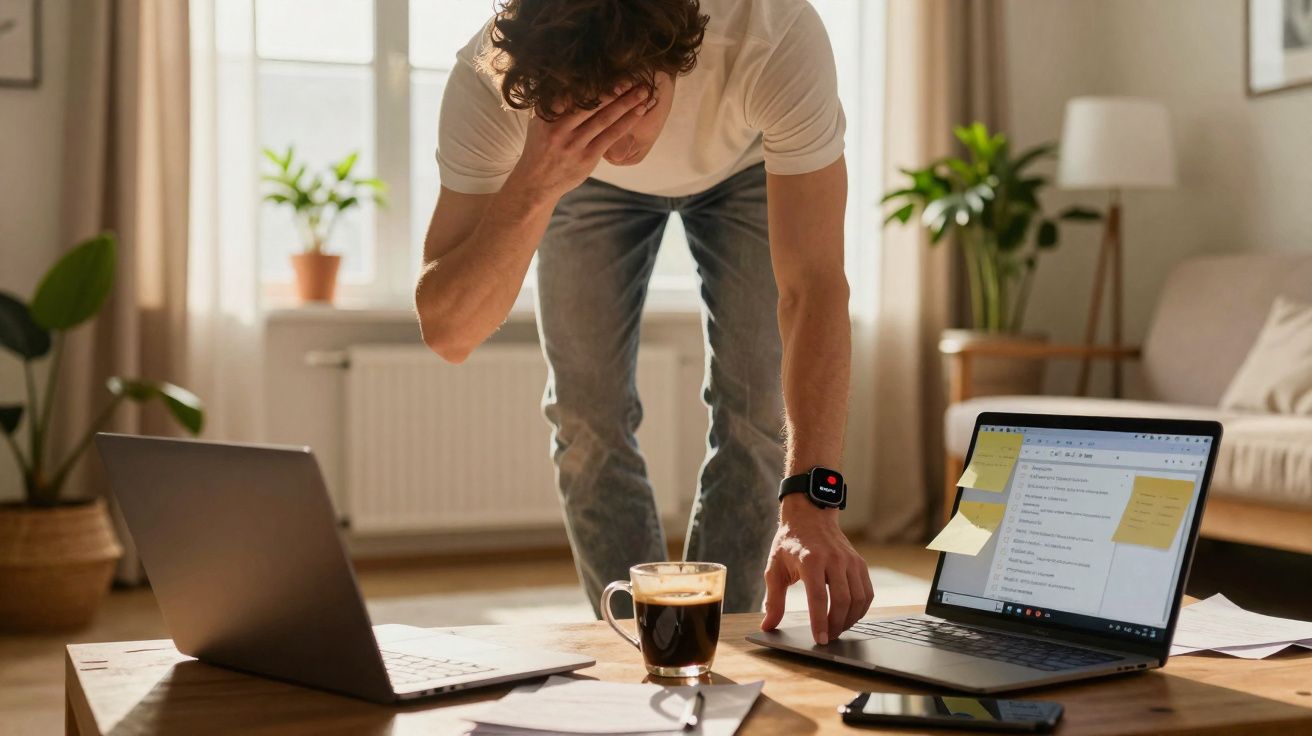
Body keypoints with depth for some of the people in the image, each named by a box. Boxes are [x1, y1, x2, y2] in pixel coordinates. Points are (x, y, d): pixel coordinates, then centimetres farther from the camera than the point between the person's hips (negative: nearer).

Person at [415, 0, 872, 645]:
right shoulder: (488, 84, -40)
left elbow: (814, 288, -46)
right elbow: (446, 334, -40)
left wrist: (809, 505, -56)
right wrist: (533, 188, -57)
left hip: (748, 164, -1)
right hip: (584, 183, 1)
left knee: (756, 407, -9)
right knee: (588, 415, -4)